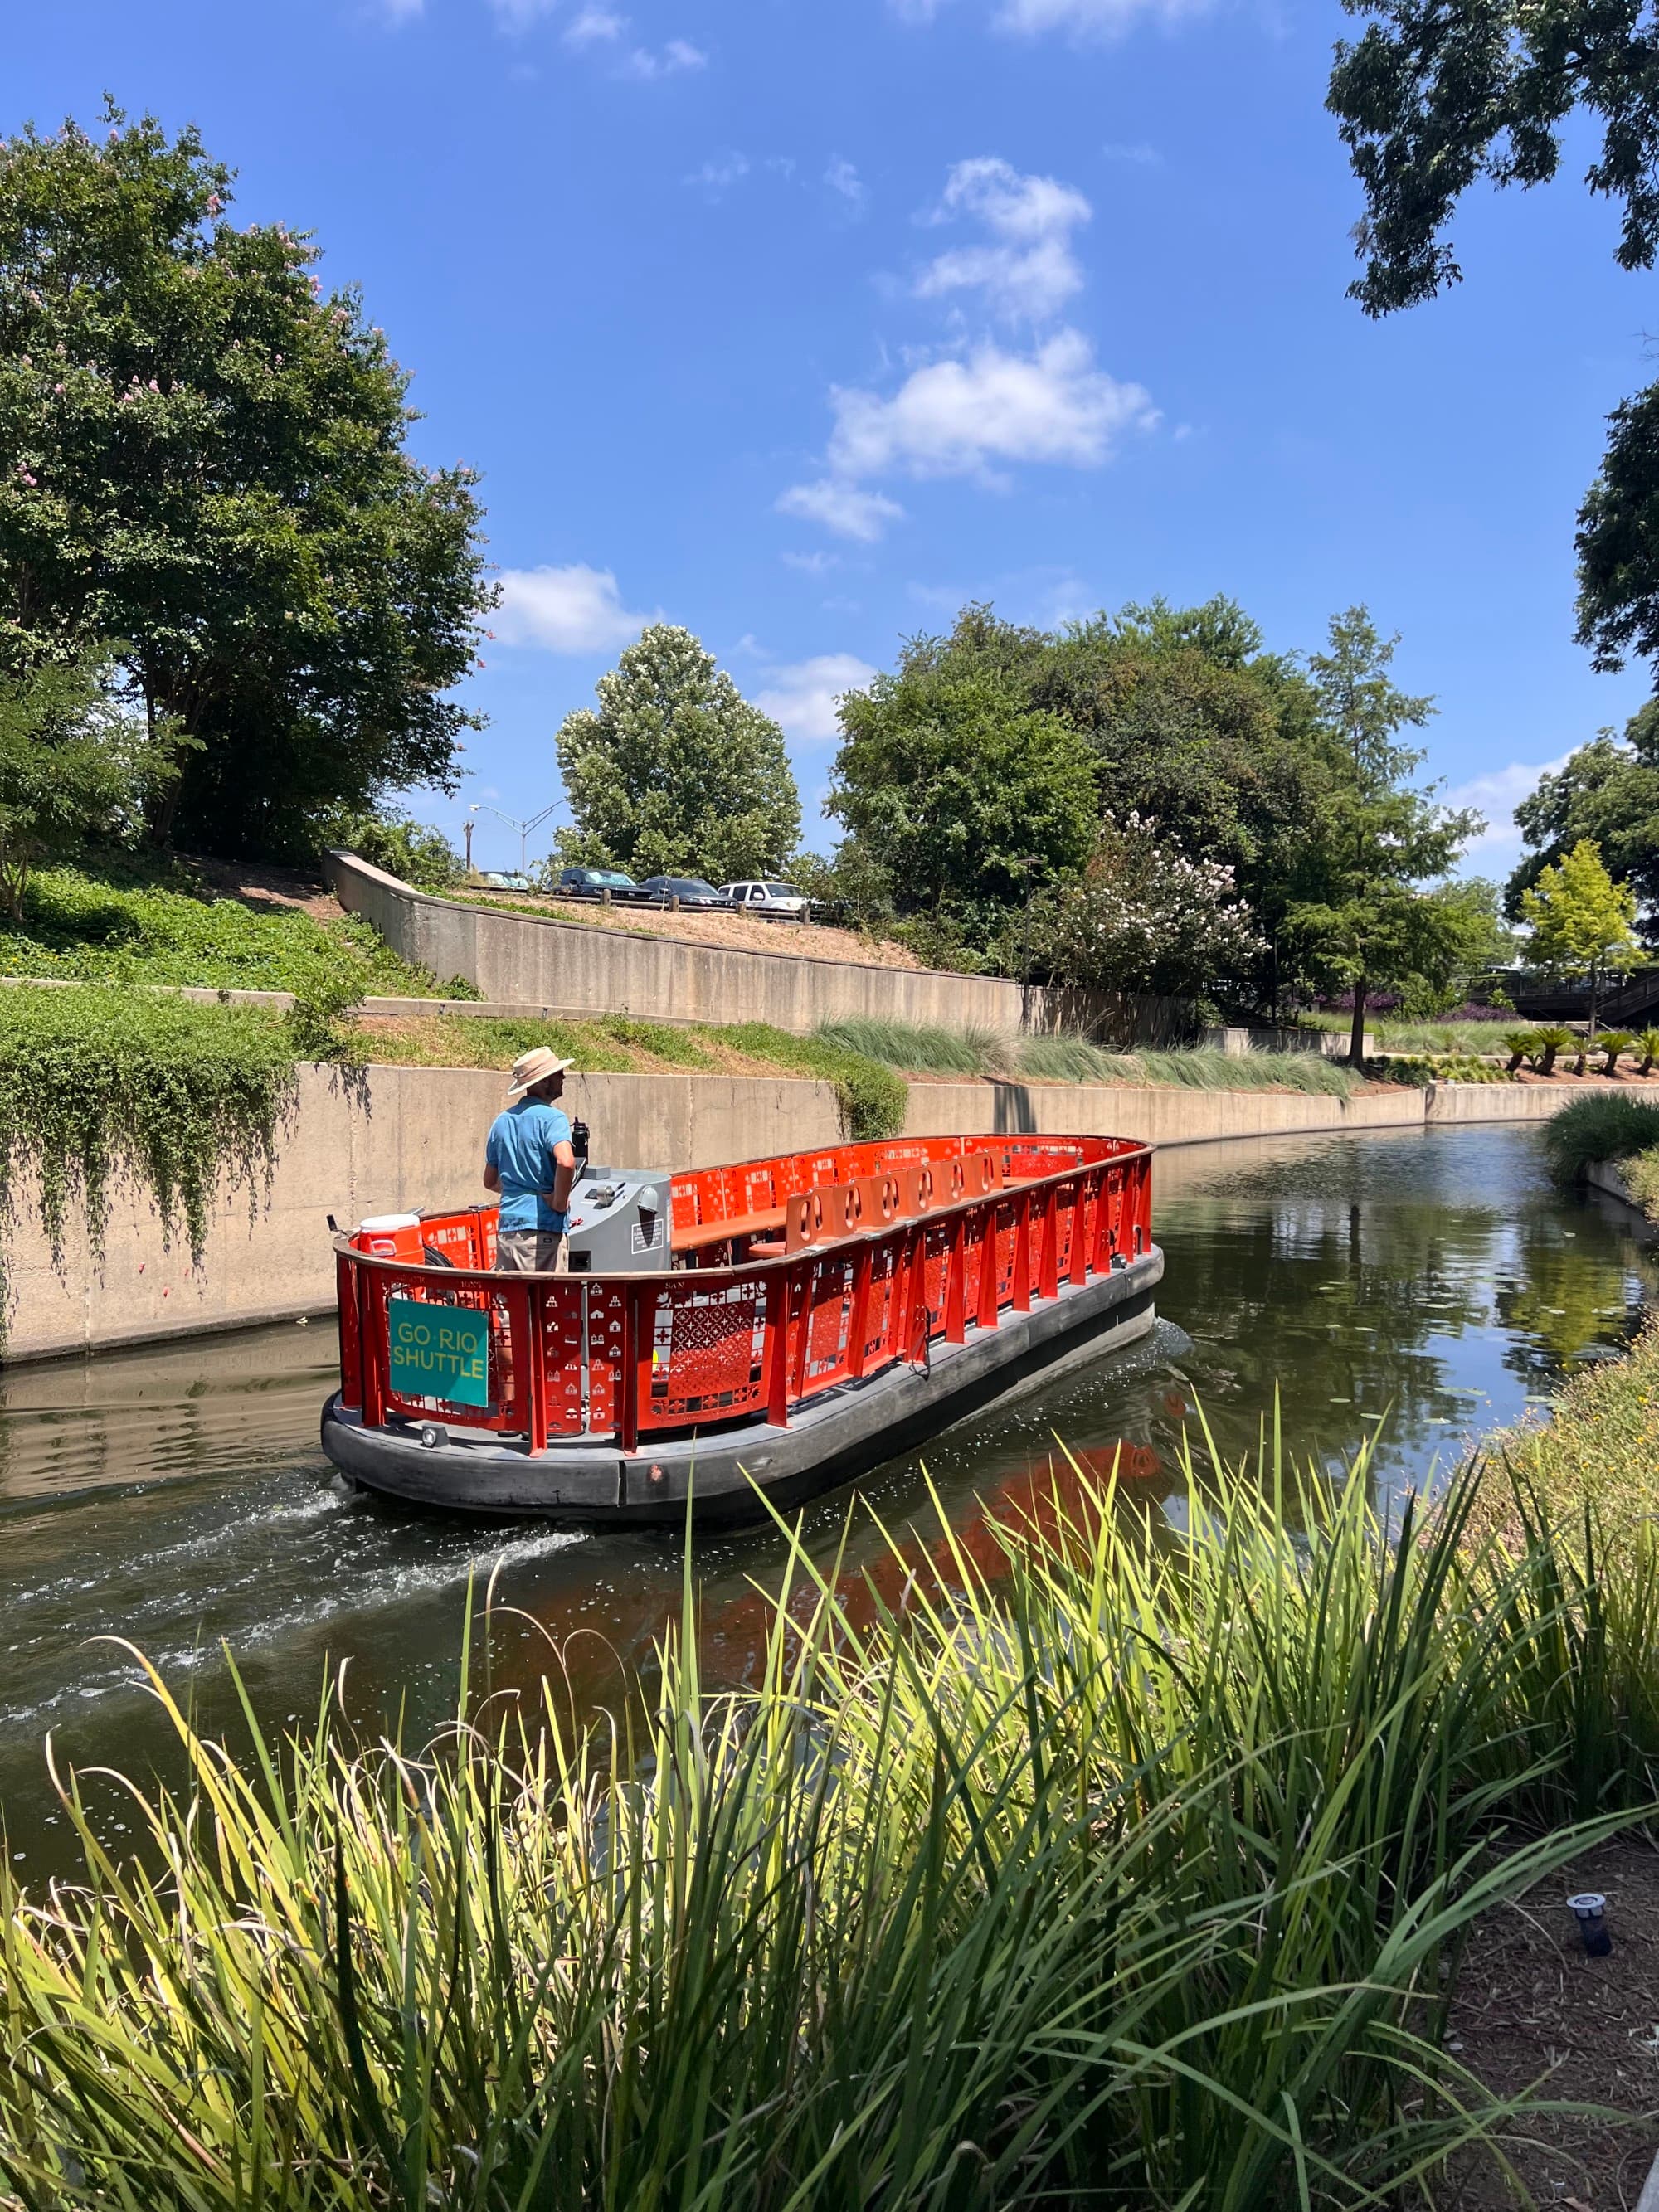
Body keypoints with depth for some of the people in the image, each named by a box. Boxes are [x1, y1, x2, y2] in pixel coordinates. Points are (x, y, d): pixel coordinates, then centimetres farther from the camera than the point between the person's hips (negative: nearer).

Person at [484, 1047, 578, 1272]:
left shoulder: (502, 1121, 13)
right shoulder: (551, 1117, -10)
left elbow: (490, 1181, 20)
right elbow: (566, 1162, -29)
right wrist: (559, 1201, -16)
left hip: (506, 1227, 7)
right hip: (543, 1228, -7)